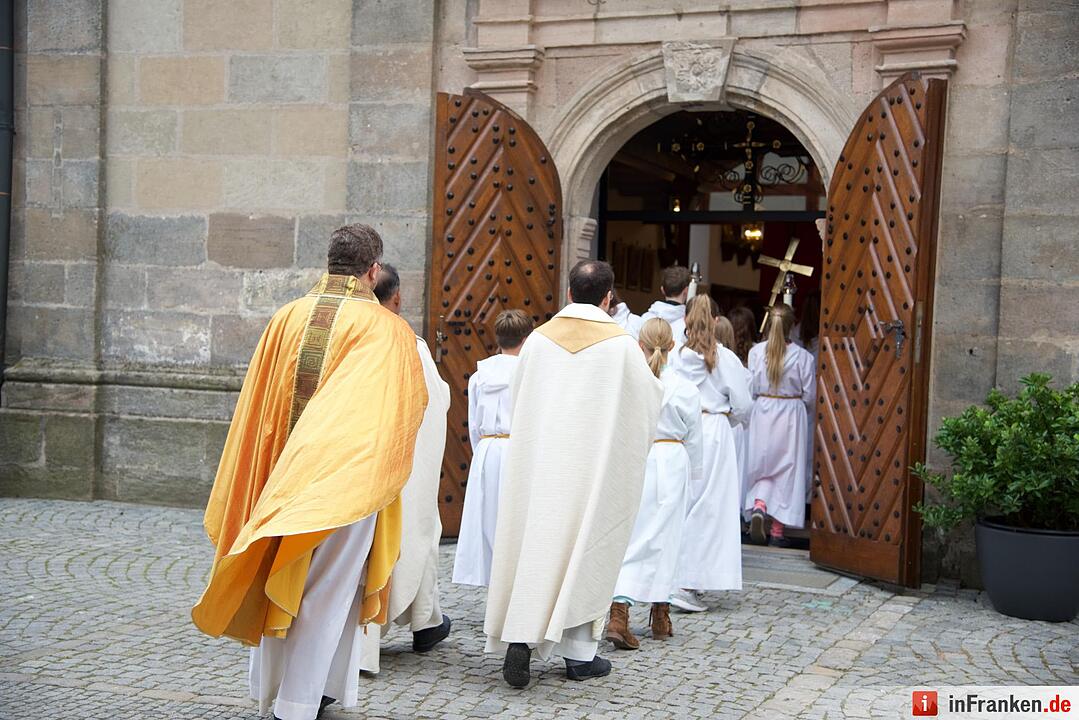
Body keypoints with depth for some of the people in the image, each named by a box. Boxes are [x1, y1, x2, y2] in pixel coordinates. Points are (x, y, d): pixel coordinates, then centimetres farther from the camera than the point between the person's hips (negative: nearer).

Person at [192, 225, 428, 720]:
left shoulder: (286, 318, 2)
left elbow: (256, 405, 8)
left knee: (281, 583, 17)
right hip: (346, 484, -4)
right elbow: (409, 406, -9)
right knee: (326, 592, 5)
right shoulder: (387, 330, -11)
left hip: (281, 476, 5)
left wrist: (266, 476, 18)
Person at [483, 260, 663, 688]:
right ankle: (579, 654, 13)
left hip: (540, 462, 2)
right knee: (587, 553, 7)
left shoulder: (538, 339, 0)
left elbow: (518, 402, 10)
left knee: (535, 546, 8)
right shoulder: (621, 345, -9)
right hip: (595, 465, -2)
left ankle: (520, 637, -4)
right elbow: (650, 399, 2)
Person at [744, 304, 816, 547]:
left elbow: (750, 388, -2)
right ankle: (778, 530, 11)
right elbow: (810, 395, -3)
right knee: (787, 469, 8)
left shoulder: (756, 351, -7)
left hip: (762, 413, 1)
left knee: (762, 466, 15)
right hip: (791, 415, -1)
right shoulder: (802, 356, -9)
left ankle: (758, 507, -12)